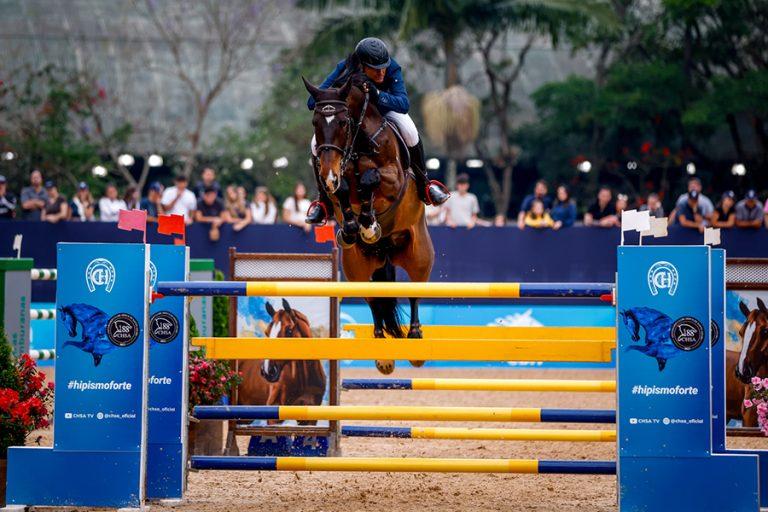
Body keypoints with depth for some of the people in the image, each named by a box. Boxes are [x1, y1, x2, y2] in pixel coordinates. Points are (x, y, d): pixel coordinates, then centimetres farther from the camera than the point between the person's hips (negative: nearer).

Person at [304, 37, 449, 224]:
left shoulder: (392, 69, -34)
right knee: (317, 144, -22)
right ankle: (325, 200, 1)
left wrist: (376, 94, -62)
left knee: (409, 131, -30)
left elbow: (404, 104, -46)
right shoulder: (344, 70, -34)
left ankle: (423, 184, -6)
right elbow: (312, 102, -36)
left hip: (385, 110, 0)